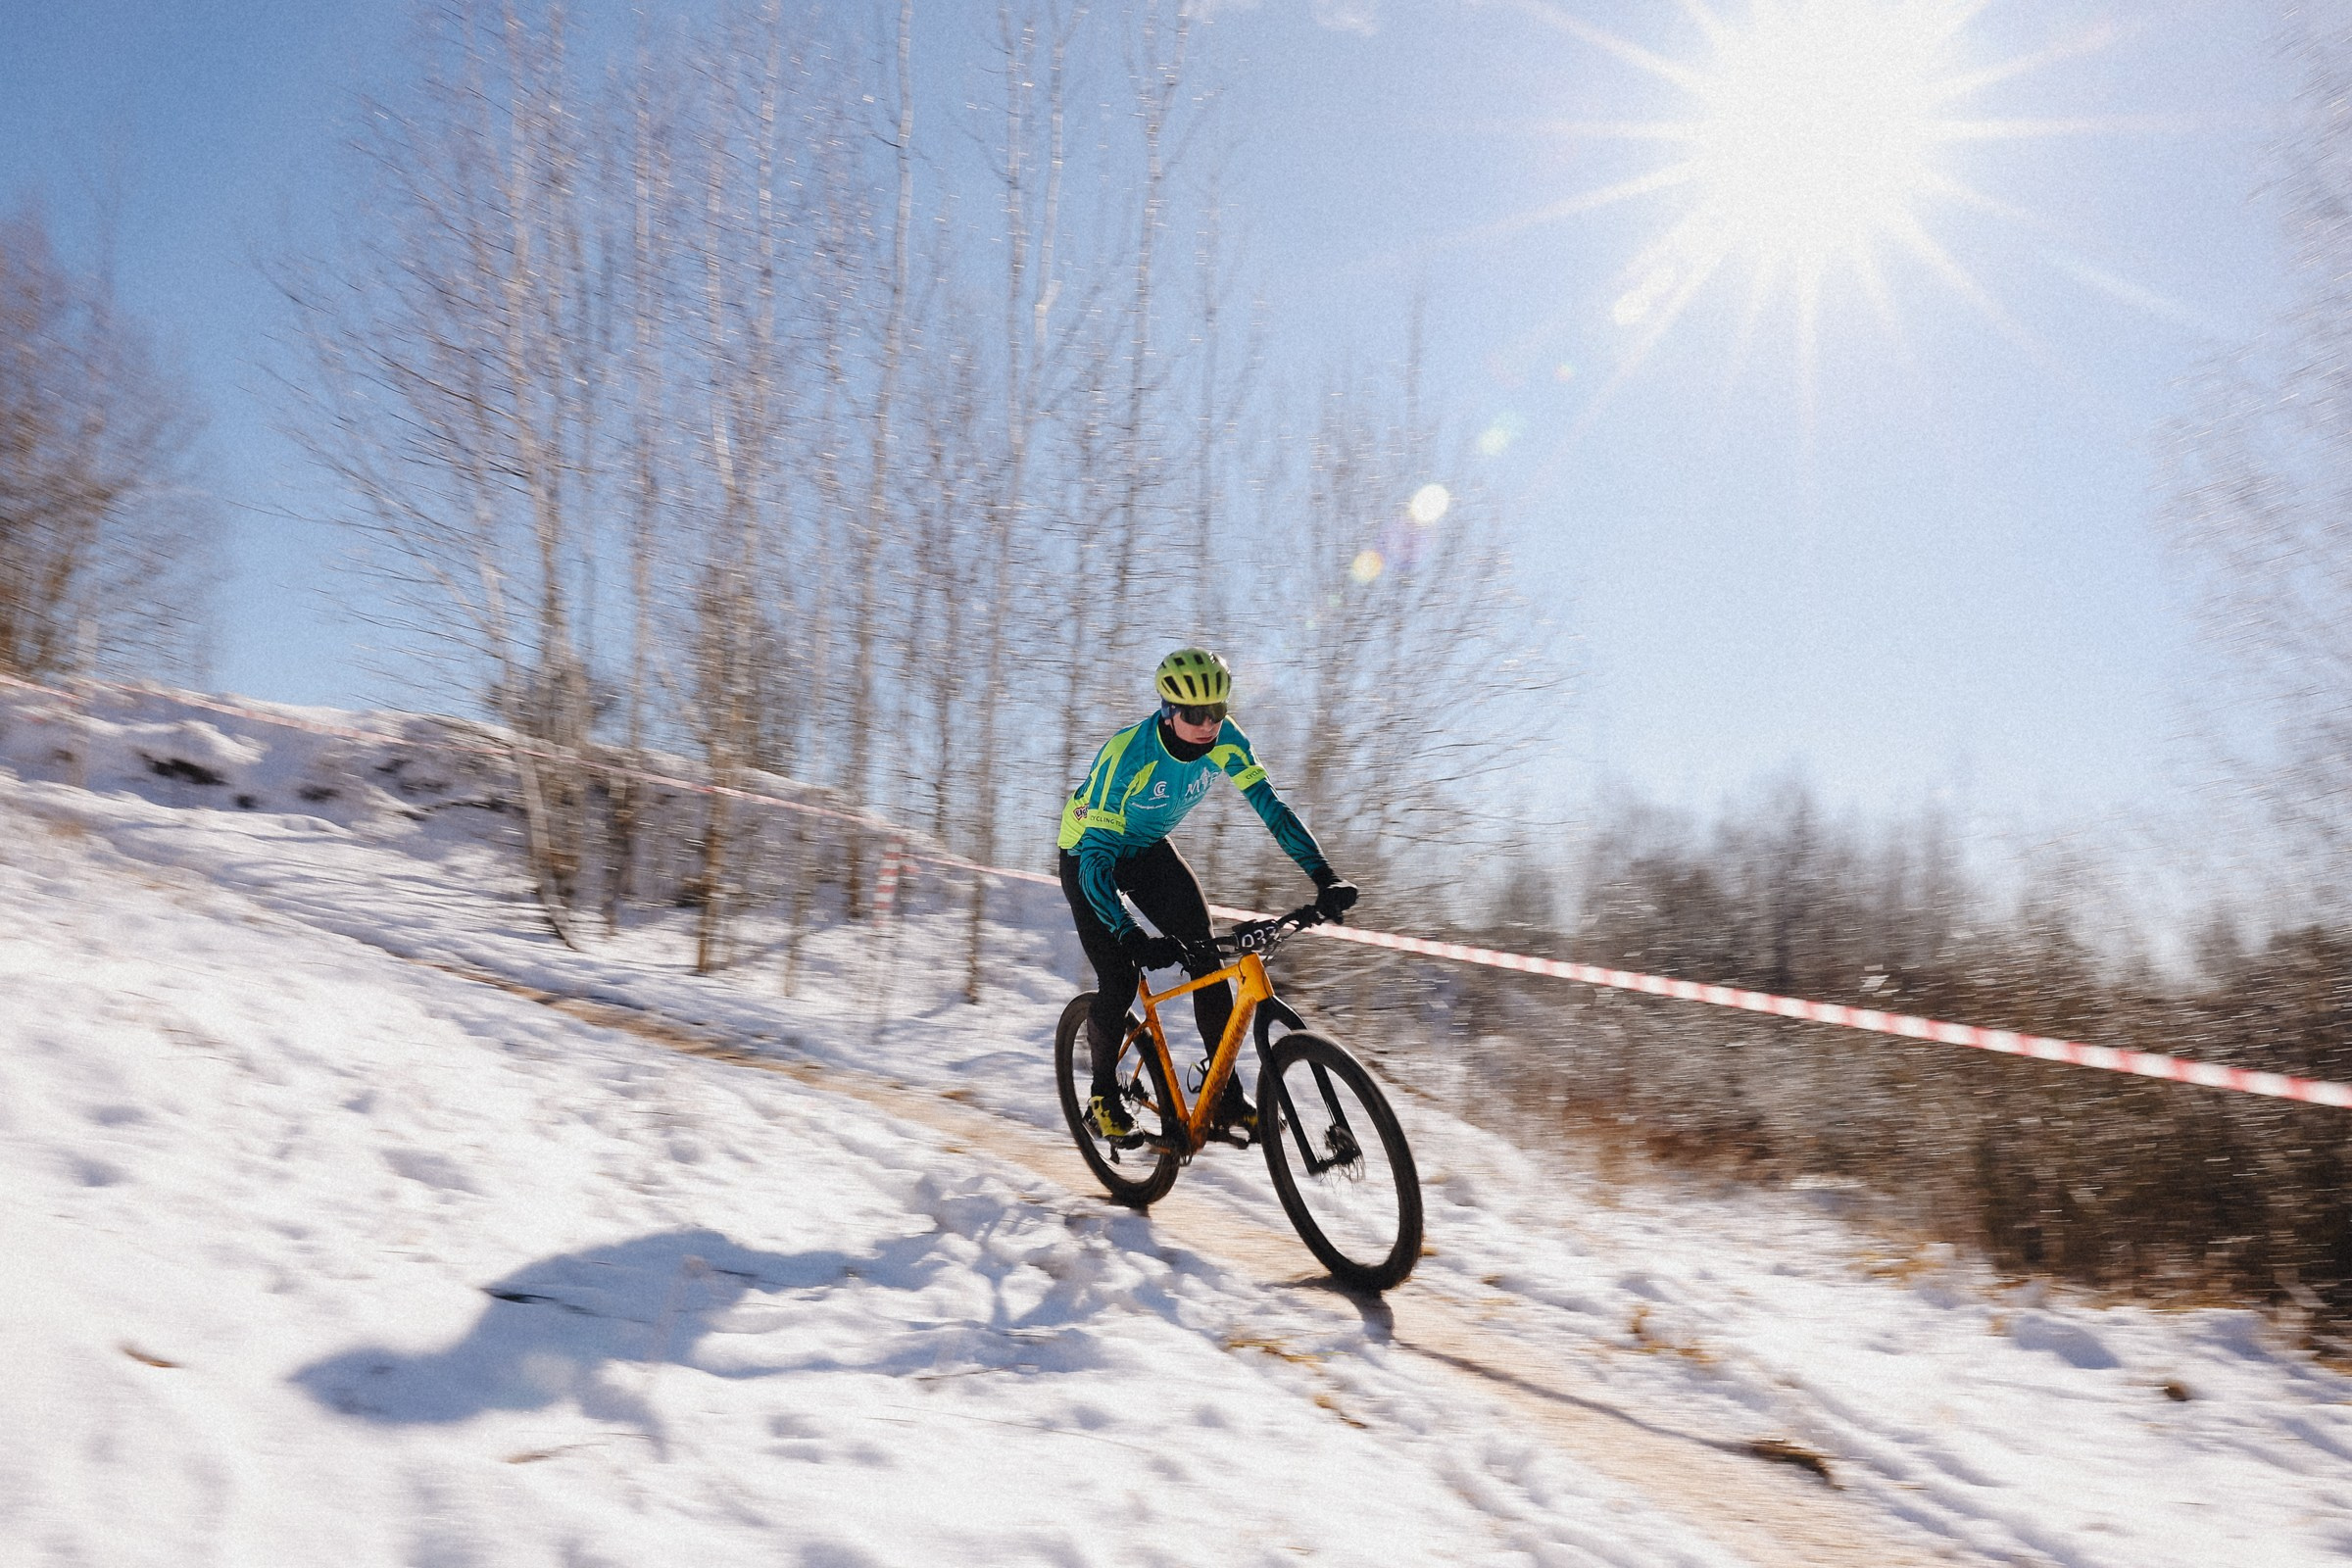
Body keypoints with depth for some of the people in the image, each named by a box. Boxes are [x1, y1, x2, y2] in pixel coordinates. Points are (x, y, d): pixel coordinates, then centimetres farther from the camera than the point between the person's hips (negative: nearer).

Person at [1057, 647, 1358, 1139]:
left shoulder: (1224, 739, -22)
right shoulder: (1127, 756, -36)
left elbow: (1271, 806, -19)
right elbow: (1095, 858, -39)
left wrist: (1324, 876, -31)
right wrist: (1131, 936, -51)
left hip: (1149, 851, 5)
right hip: (1089, 857, -4)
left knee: (1205, 958, -10)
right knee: (1120, 981, -15)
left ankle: (1227, 1097, 0)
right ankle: (1104, 1093, 11)